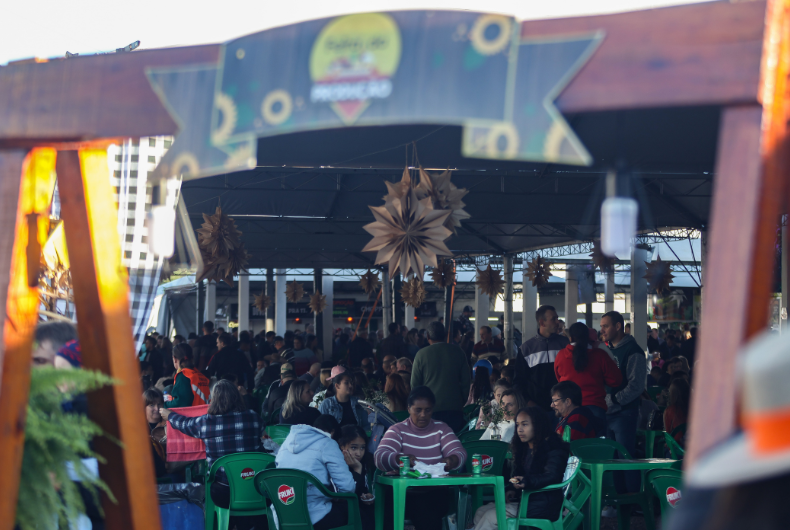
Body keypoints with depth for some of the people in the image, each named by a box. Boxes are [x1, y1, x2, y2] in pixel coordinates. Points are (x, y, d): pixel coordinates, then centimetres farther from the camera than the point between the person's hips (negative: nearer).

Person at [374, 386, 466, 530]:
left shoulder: (441, 429, 15)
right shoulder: (397, 430, 8)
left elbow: (459, 452, -1)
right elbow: (380, 457, -9)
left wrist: (452, 460, -27)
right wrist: (400, 458, -31)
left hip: (435, 492, 1)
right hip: (403, 492, -1)